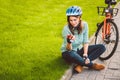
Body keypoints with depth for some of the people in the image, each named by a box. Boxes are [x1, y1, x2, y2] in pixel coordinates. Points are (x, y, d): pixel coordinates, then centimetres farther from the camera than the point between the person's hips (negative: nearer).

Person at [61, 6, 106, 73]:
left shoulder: (84, 25, -14)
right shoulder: (66, 29, -24)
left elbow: (86, 42, -8)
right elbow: (68, 49, -25)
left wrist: (85, 55, -19)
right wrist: (69, 41, -46)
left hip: (79, 50, 5)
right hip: (68, 52, -5)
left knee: (102, 47, -13)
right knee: (71, 55, -42)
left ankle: (80, 65, -24)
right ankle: (92, 65, -19)